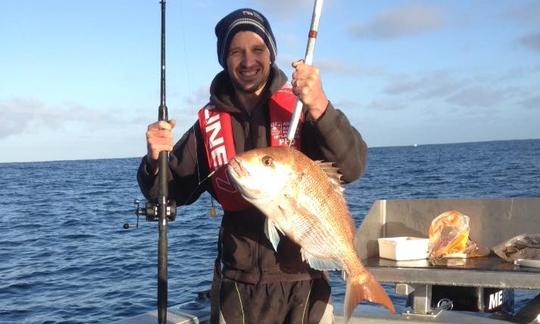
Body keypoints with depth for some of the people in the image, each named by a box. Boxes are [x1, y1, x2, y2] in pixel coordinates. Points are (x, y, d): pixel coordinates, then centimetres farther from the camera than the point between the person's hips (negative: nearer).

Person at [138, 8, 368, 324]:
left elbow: (352, 168, -18)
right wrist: (157, 160, -14)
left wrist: (320, 108, -33)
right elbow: (171, 192, 7)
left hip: (304, 280, -1)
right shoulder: (211, 122, 1)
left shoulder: (299, 105, -5)